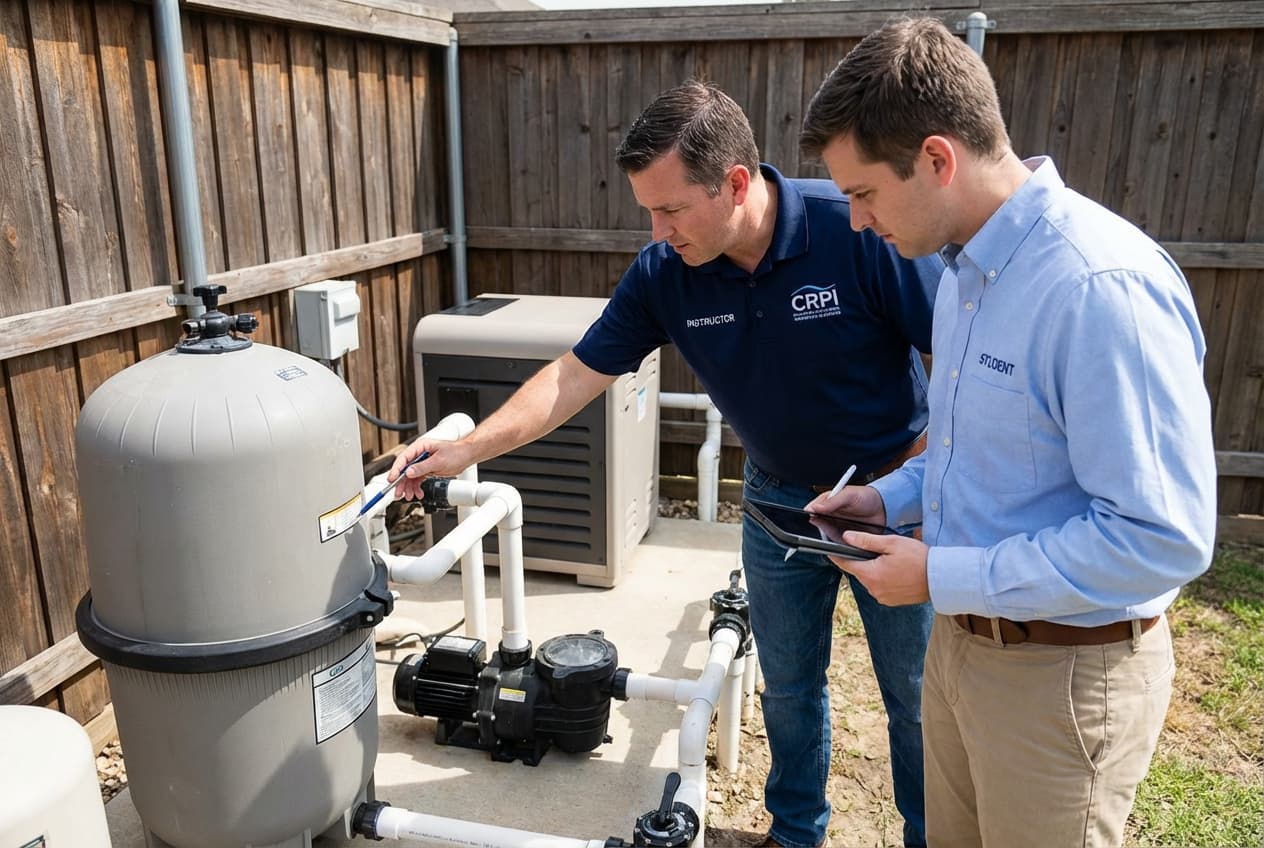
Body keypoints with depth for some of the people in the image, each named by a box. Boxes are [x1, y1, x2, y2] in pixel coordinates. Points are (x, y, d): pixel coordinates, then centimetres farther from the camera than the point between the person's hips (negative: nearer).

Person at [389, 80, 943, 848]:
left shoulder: (861, 230, -26)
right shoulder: (664, 273, -13)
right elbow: (577, 374, -9)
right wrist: (469, 449, -16)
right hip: (779, 500, 4)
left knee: (917, 696, 13)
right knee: (790, 686, 18)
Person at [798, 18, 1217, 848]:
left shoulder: (1103, 288, -27)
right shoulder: (968, 267, 3)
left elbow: (1164, 537, -27)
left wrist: (942, 578, -22)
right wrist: (892, 496, 2)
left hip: (1065, 672, -8)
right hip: (965, 635, 8)